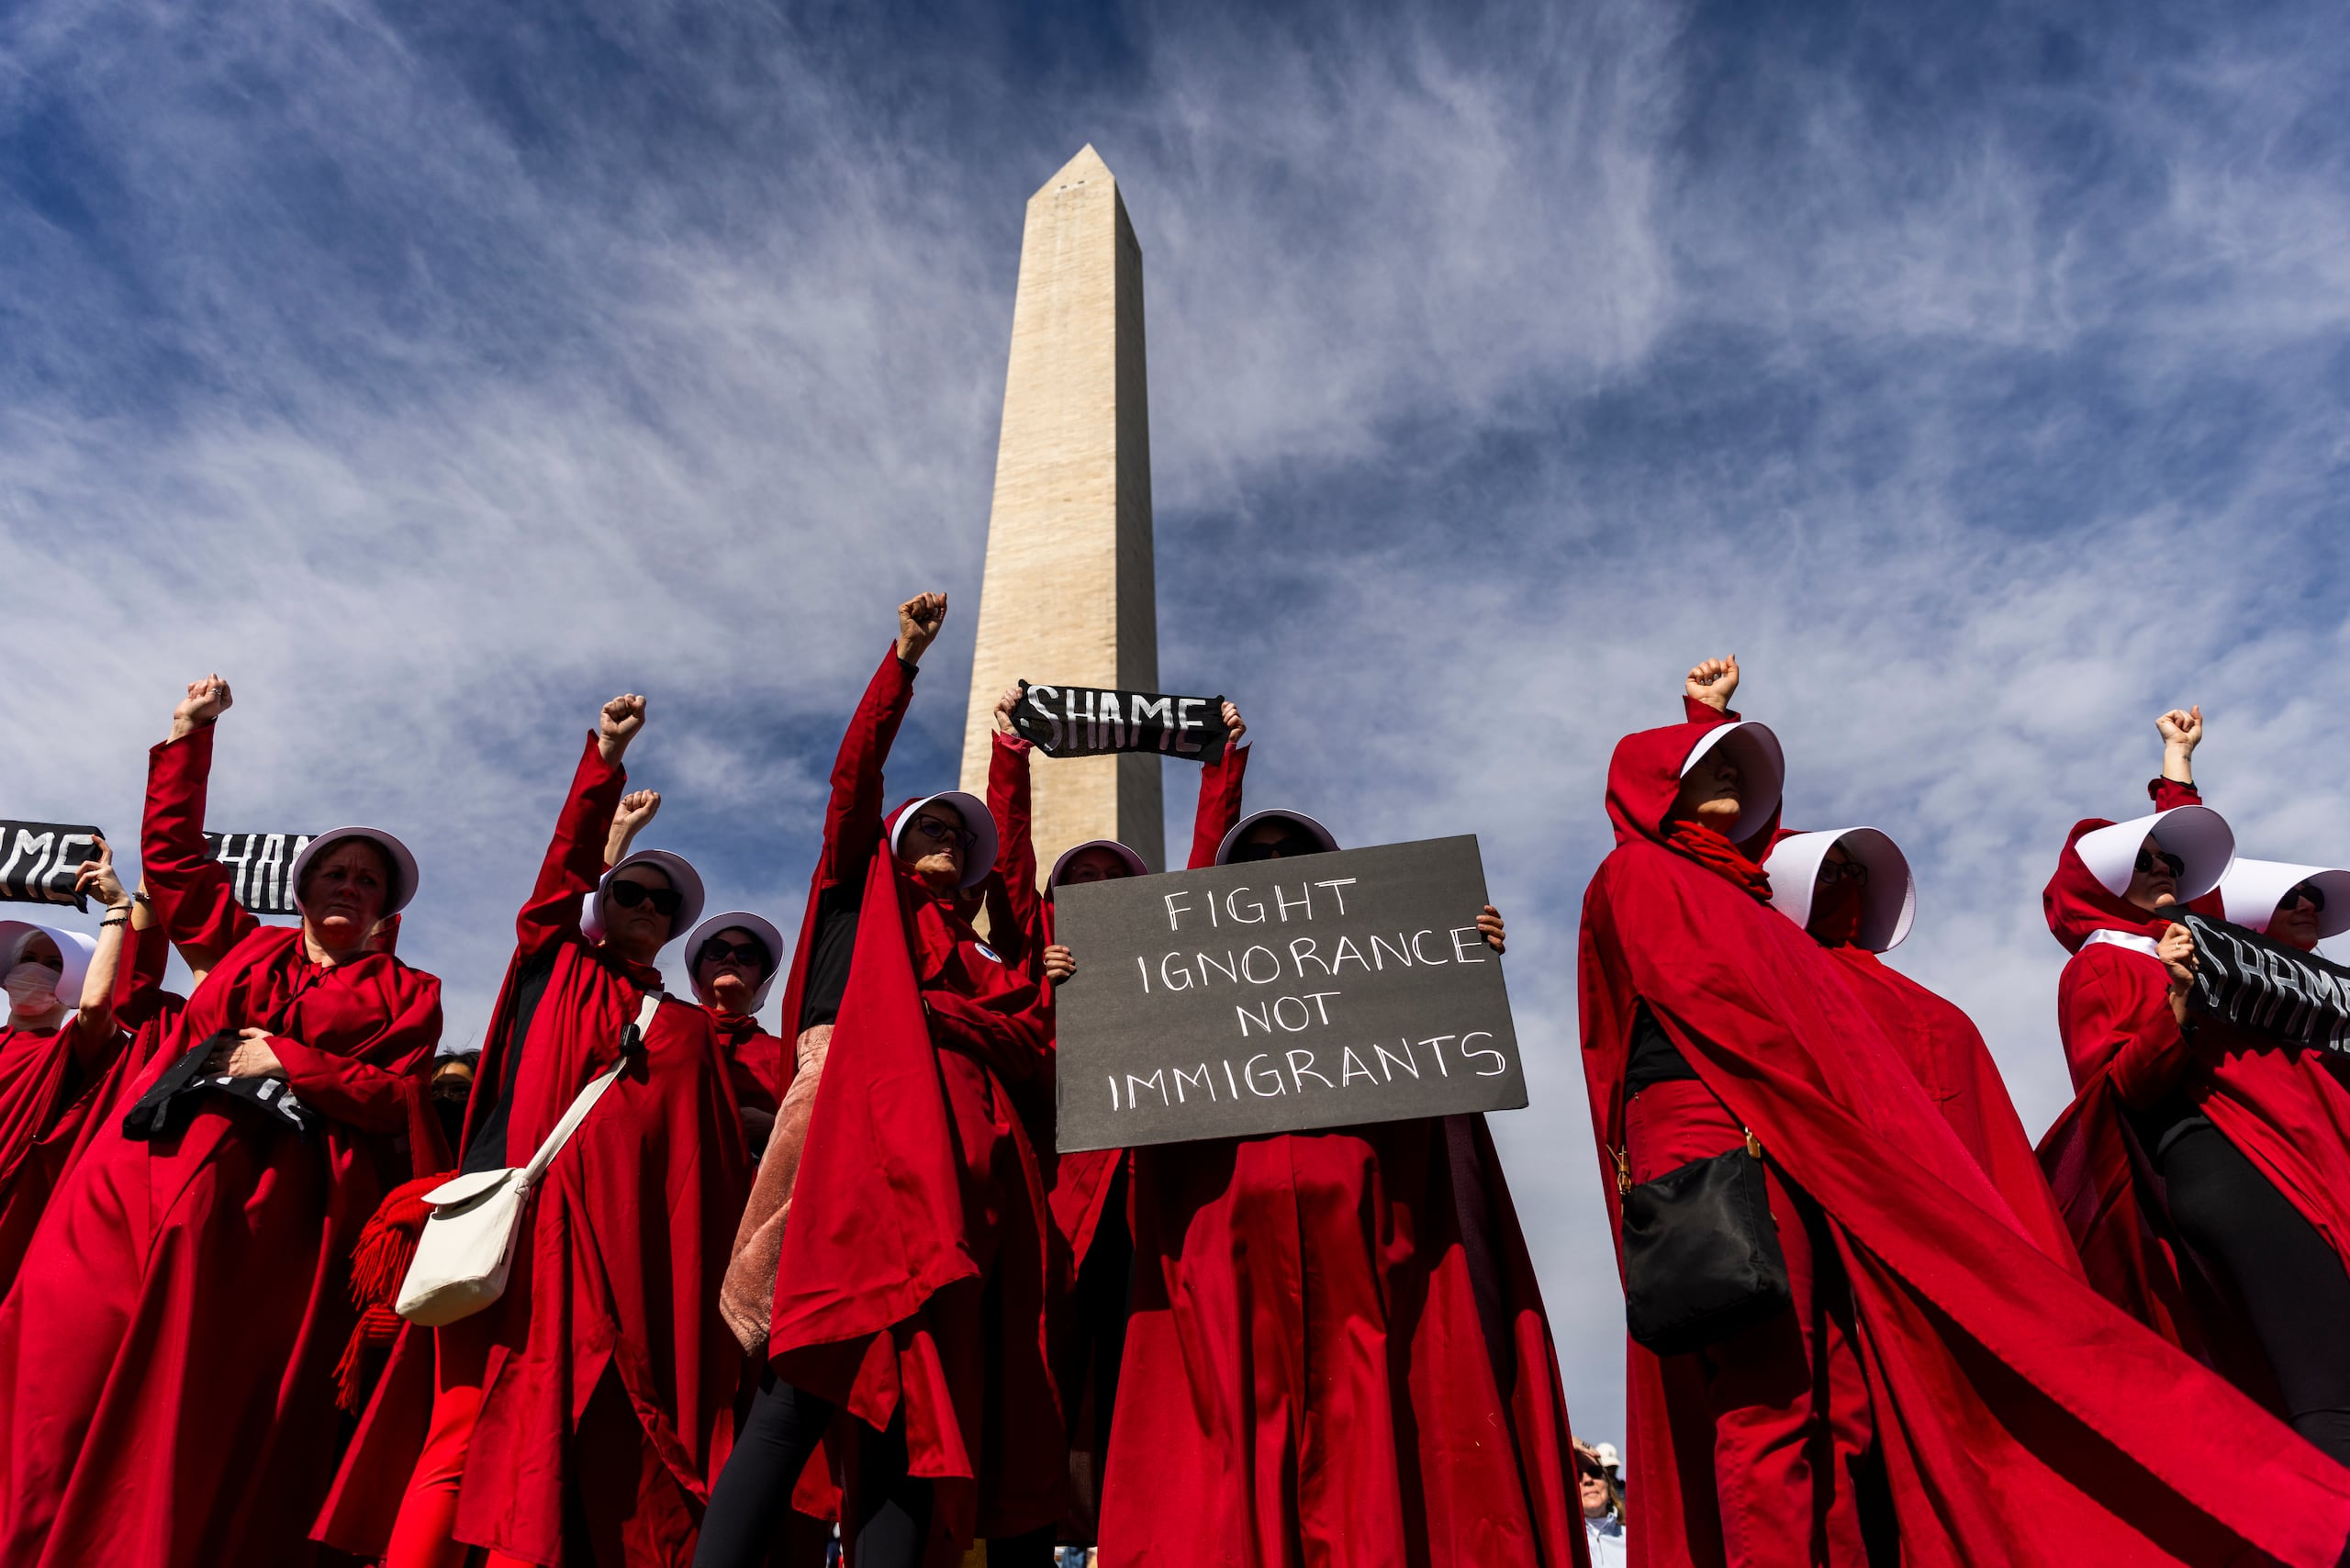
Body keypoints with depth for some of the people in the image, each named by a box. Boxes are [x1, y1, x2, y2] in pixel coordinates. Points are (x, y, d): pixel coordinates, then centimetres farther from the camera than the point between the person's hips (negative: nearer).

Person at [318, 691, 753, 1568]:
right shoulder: (553, 963, 18)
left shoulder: (685, 1029, 18)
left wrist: (727, 1274, 2)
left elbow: (716, 1167, 13)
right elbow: (569, 862, 3)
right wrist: (604, 760, -8)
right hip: (507, 1218, -1)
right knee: (460, 1427, -7)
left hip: (612, 1248, 1)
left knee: (547, 1439, -6)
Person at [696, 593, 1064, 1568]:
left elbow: (1031, 1045, 16)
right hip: (868, 1138, -4)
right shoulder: (860, 897, 24)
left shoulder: (983, 965, 32)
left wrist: (930, 1007, 3)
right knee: (810, 1387, -19)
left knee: (916, 1400, -7)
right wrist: (906, 658, 9)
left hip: (962, 1172, 4)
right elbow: (855, 776, 12)